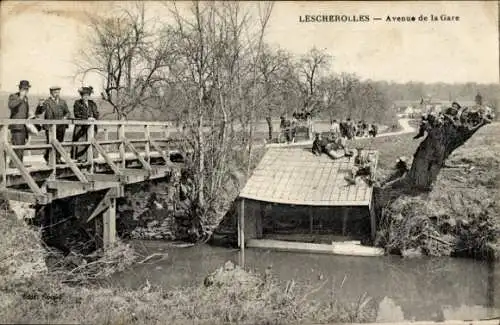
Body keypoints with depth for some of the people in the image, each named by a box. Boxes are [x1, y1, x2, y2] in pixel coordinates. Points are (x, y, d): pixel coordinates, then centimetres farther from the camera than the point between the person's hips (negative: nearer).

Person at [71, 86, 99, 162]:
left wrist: (94, 118, -7)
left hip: (91, 126, 4)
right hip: (81, 126, -4)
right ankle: (80, 157, -6)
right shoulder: (77, 103, 2)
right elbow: (77, 114, -7)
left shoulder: (92, 103, 16)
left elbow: (96, 113, 15)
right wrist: (87, 118, -15)